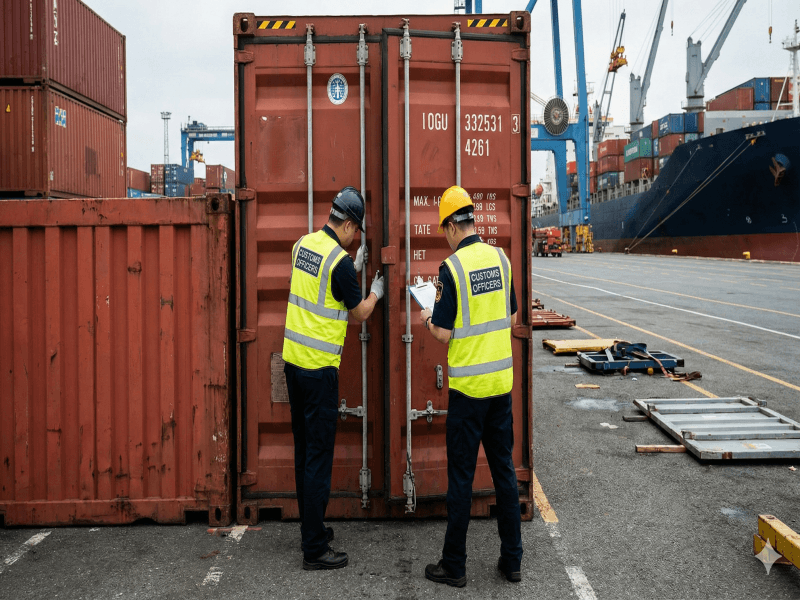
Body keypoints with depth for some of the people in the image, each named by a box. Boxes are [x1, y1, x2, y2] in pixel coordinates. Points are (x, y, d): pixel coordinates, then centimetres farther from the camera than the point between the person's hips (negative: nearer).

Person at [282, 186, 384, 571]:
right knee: (319, 456, -3)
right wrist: (376, 292, 15)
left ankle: (310, 526, 30)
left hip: (293, 357, 9)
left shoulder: (304, 244, 7)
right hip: (319, 367, -9)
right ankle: (314, 550, 3)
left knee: (304, 448, 17)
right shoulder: (339, 261, -17)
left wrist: (354, 267, 26)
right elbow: (360, 313, -3)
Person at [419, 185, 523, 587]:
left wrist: (427, 320, 9)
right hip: (502, 380, 6)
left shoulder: (452, 267, -14)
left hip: (468, 384, -5)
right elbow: (511, 318, 11)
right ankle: (512, 561, 22)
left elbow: (444, 334, -12)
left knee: (461, 475, 3)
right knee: (504, 469, 14)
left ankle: (454, 566, 14)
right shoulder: (500, 258, 3)